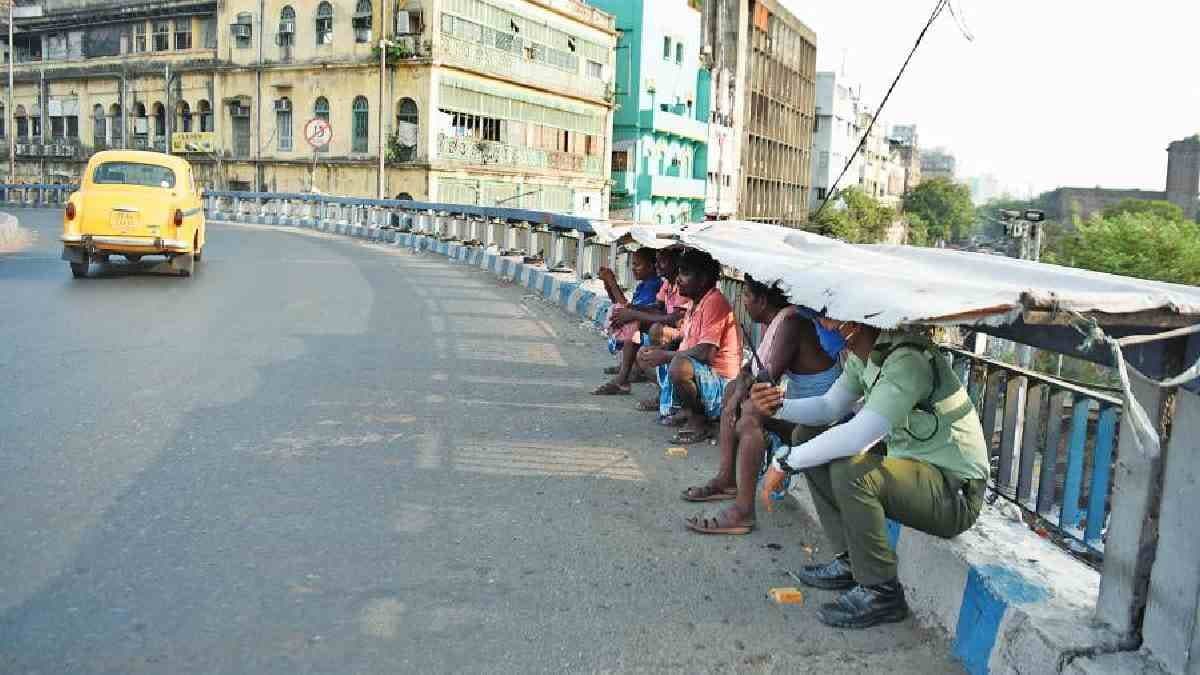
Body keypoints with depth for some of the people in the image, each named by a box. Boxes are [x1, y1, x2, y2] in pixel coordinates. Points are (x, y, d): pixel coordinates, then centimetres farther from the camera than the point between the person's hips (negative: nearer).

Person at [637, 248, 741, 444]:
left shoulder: (714, 302, -20)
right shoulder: (696, 303, 12)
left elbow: (705, 352, -28)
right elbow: (684, 341, 18)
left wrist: (666, 355, -19)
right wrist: (657, 351, 0)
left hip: (721, 380, -11)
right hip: (700, 371, 11)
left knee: (679, 366, -38)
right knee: (645, 355, 17)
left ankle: (698, 420, -13)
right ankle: (685, 409, 11)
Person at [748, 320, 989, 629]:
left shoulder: (908, 360, -26)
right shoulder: (861, 355, 3)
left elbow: (859, 434, -35)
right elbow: (829, 407, 13)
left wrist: (786, 461, -26)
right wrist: (779, 405, -6)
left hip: (956, 490, -9)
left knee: (850, 472, -31)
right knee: (817, 454, 7)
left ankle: (881, 592, -12)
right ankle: (849, 561, 14)